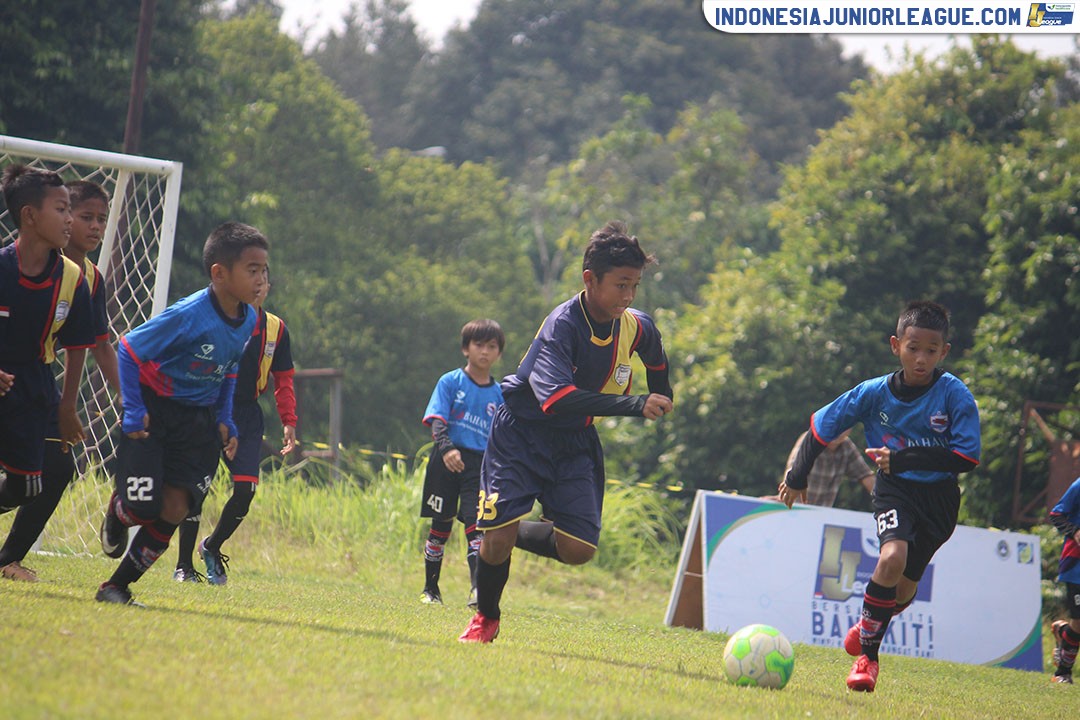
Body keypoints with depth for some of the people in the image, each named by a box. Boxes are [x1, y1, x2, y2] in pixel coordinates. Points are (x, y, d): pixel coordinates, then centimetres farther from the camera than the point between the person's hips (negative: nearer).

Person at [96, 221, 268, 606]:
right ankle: (117, 510, 31)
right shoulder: (188, 316, -24)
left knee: (175, 509, -8)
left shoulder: (248, 321, -3)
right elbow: (128, 350, -16)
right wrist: (133, 412, -17)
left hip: (198, 420, 5)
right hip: (154, 412, -5)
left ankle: (117, 586, 5)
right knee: (142, 509, -9)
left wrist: (225, 420, 8)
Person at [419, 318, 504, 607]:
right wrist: (446, 448, -28)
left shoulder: (499, 394, 10)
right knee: (441, 526, 4)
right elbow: (436, 420, -10)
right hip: (446, 462, -2)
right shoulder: (450, 382, 1)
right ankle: (430, 588, 17)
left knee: (475, 525, -12)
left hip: (480, 464, 2)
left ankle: (477, 588, -21)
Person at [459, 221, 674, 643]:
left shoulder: (636, 327, -8)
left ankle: (512, 533, 21)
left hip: (574, 443, 5)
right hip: (521, 435, -5)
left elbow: (656, 359, 20)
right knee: (498, 537, -15)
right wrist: (635, 405, -48)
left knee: (579, 549, -11)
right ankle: (485, 619, 15)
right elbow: (556, 398, -44)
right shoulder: (563, 325, -27)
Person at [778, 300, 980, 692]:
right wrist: (797, 478, 8)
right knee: (892, 558, -26)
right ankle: (866, 655, -12)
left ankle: (868, 625, 42)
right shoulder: (874, 393, -12)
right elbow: (822, 425, 2)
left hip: (939, 498, 1)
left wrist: (903, 458, -27)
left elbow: (967, 457, -21)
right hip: (894, 489, -1)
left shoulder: (954, 395, -16)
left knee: (905, 586, 7)